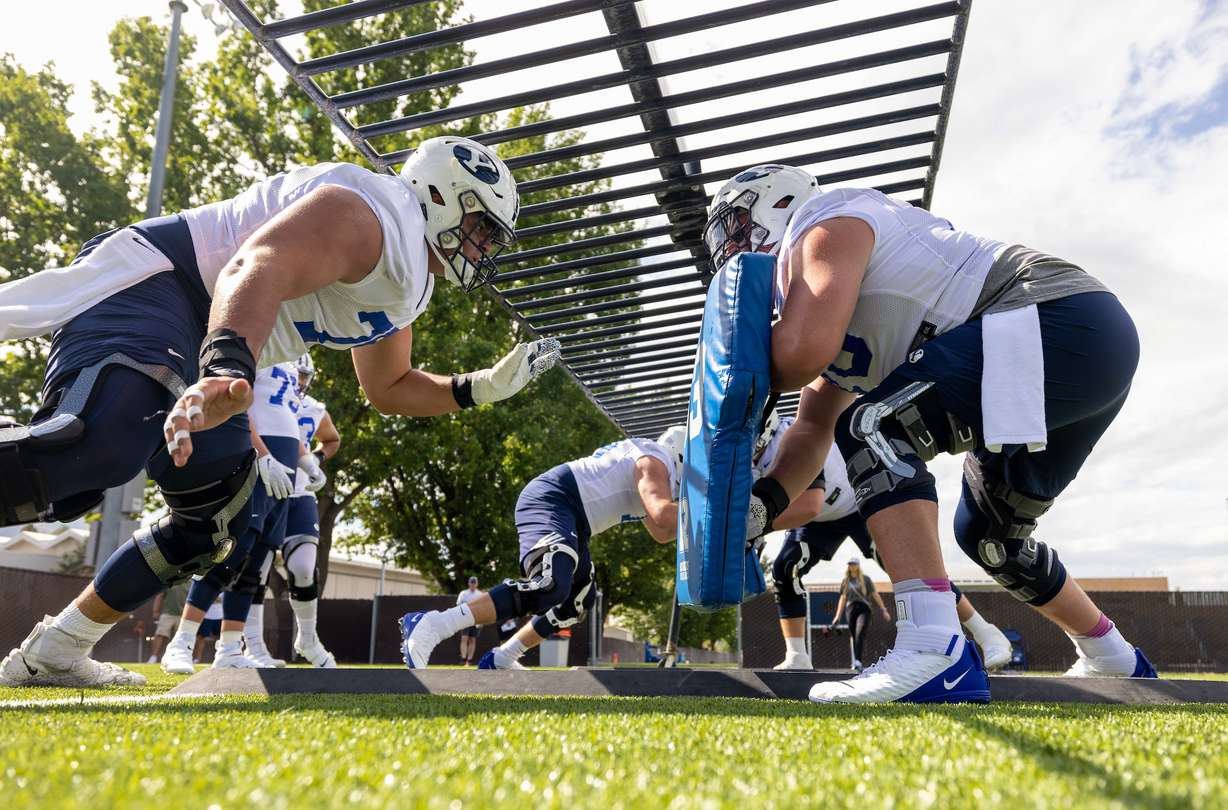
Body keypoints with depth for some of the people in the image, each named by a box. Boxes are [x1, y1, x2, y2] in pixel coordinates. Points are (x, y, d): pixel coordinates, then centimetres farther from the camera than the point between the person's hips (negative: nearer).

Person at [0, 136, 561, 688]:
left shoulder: (407, 284, 18)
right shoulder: (371, 215, -15)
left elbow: (387, 389, 26)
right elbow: (257, 268, -33)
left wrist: (483, 387, 15)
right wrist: (227, 369, -52)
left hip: (198, 350, 10)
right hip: (146, 289, -10)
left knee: (215, 525, 9)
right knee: (99, 447, -36)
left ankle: (50, 654, 19)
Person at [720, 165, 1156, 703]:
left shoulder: (826, 227, -7)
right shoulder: (834, 319, 22)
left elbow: (800, 353, -24)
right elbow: (814, 427, 17)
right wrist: (764, 501, 1)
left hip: (1061, 321, -10)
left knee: (874, 426, -20)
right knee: (986, 533, 22)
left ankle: (933, 647, -27)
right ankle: (1115, 663, 42)